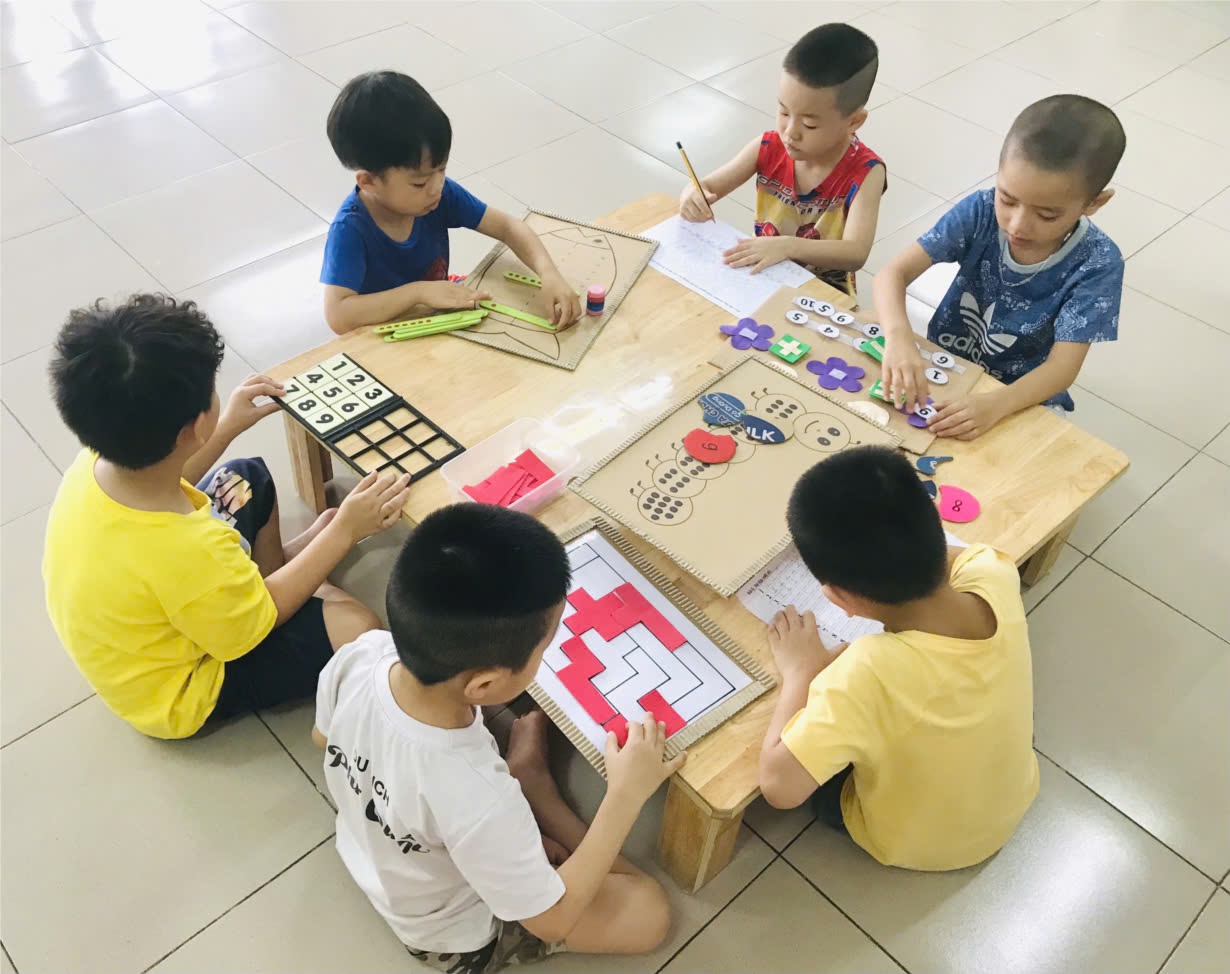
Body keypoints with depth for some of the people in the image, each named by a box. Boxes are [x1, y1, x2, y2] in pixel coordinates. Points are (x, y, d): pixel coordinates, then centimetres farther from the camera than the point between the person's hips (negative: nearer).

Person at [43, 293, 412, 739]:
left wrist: (230, 427, 5)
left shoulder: (98, 464, -22)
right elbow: (256, 624, -22)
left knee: (245, 478, 14)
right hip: (182, 692, -7)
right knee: (354, 627, -18)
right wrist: (345, 530, -19)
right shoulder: (189, 552, -44)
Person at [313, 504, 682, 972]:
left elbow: (324, 736, -4)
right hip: (455, 934, -5)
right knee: (650, 912, 2)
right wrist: (626, 795, -23)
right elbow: (552, 920, -25)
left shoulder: (359, 656, -30)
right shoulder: (478, 802, -46)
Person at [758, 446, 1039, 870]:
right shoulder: (995, 582, -28)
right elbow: (958, 555, -2)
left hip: (913, 843, -4)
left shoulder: (869, 673, -45)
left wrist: (799, 670, -26)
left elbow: (779, 786, -37)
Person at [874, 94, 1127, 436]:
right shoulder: (980, 211, -16)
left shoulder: (1097, 263, -20)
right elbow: (893, 273, -20)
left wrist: (995, 404, -43)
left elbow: (1064, 367, -24)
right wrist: (899, 337, -41)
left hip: (1025, 397, -1)